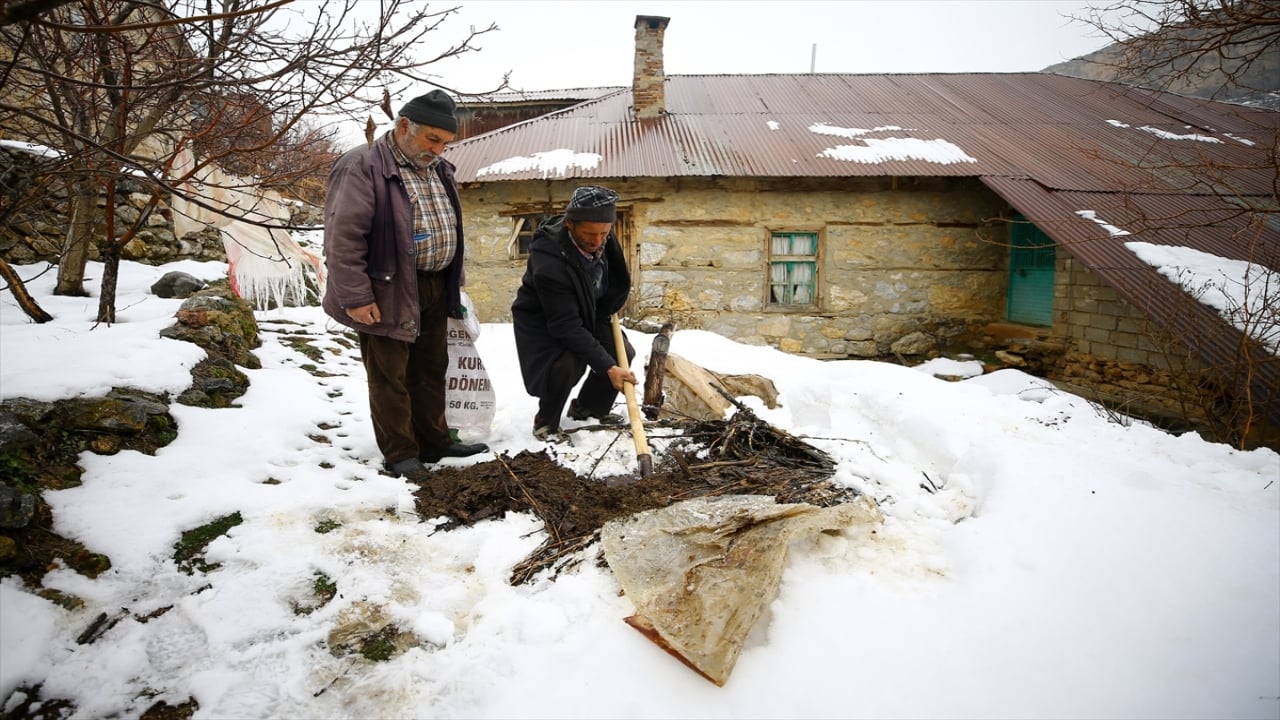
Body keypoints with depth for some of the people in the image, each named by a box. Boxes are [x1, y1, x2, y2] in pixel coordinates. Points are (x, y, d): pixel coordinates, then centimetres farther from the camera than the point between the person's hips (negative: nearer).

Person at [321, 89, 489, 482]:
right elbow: (343, 237, -19)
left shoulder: (438, 170, 11)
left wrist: (455, 283, 19)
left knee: (431, 370, 16)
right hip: (389, 293, -8)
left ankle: (434, 441, 29)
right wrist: (355, 297, -20)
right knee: (390, 377, 3)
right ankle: (400, 454, 14)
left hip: (434, 290, 8)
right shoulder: (363, 167, -14)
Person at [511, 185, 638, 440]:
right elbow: (566, 327, -36)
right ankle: (546, 421, -3)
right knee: (567, 365, -30)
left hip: (585, 315, 7)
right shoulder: (549, 262, -39)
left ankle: (589, 407, 21)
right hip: (542, 323, -7)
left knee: (623, 352, -1)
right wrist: (607, 367, -35)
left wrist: (602, 314, -2)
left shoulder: (602, 237, -18)